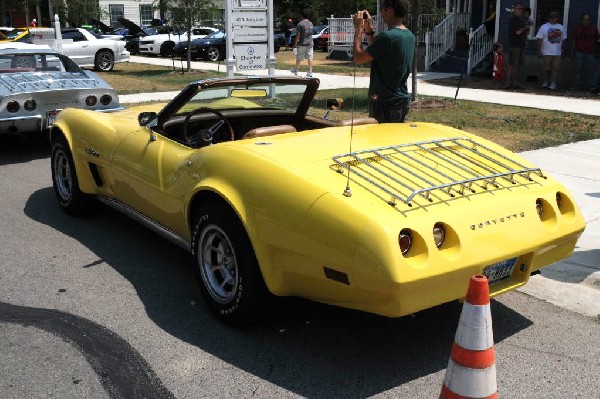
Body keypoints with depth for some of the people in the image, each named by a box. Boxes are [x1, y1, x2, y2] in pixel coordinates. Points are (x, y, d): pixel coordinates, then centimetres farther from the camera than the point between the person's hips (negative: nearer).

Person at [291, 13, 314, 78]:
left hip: (302, 44, -4)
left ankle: (296, 70, 25)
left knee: (298, 58, 10)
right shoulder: (311, 24, 8)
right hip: (310, 44, 5)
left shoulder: (300, 24, -11)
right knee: (310, 58, 2)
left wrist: (295, 44, -5)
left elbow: (298, 35, -12)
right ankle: (310, 73, -2)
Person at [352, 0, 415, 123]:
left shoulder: (387, 36, -21)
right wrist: (369, 30, 14)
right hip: (402, 100, 9)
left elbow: (358, 58, -14)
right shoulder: (409, 36, 7)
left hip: (385, 103, -9)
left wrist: (358, 30, -3)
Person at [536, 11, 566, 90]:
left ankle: (553, 83, -1)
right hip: (546, 53, -3)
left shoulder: (561, 27, 12)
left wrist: (562, 50, 13)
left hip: (557, 53, 3)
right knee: (547, 69, 3)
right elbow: (539, 40, -3)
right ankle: (546, 81, 20)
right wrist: (539, 51, -10)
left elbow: (563, 40, 17)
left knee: (555, 69, -3)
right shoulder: (544, 27, 1)